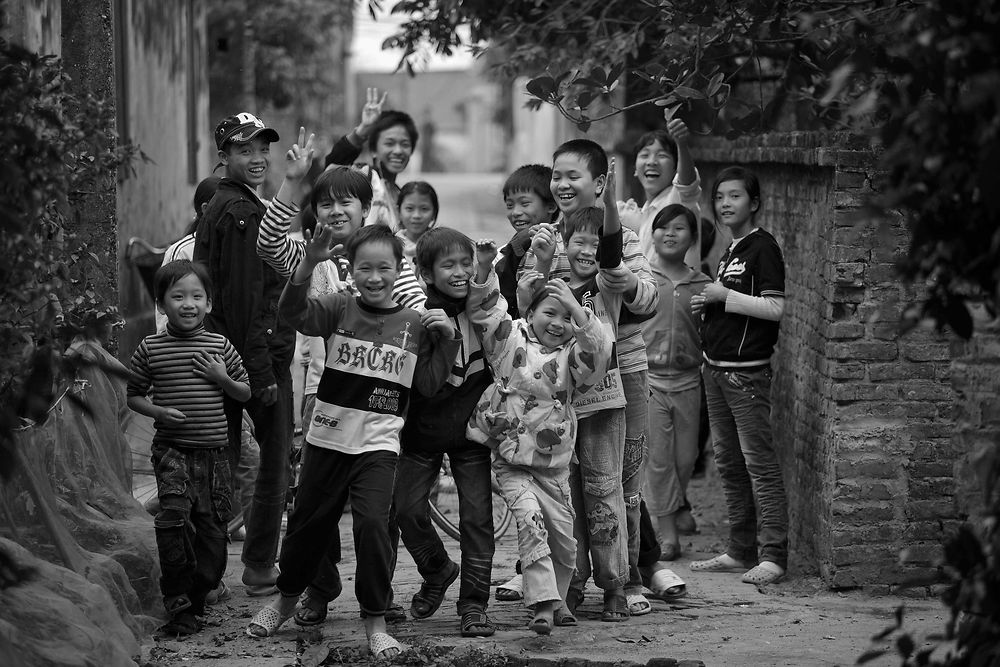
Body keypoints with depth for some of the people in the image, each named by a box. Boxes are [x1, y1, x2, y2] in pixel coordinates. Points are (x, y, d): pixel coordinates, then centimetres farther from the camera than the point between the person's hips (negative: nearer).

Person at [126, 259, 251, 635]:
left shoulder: (220, 347, 5)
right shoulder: (150, 349, 1)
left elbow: (245, 393, 13)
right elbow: (133, 396, 9)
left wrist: (222, 379, -6)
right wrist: (158, 411, -9)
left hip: (214, 450, 2)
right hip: (172, 449, -2)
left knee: (212, 527, 5)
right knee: (175, 517, -19)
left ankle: (198, 595, 23)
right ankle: (178, 604, -9)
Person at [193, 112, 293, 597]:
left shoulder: (216, 209, 16)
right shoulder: (243, 212, -15)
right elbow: (245, 300, -20)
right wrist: (262, 371, -20)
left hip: (225, 356, 10)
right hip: (261, 352, -10)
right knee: (275, 461, 0)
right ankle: (260, 566, 5)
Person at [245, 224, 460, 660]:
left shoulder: (415, 324, 2)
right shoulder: (340, 309, -2)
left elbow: (429, 384, 3)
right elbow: (295, 313, -20)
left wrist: (446, 338, -9)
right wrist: (309, 264, -34)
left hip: (378, 444, -1)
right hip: (328, 438, 1)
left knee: (372, 523, -17)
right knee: (308, 522, 15)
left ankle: (375, 622, -5)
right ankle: (286, 598, 38)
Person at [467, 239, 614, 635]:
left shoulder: (572, 354, 0)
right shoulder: (511, 339, 1)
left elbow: (598, 353, -19)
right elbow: (485, 310, -3)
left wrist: (578, 312, -30)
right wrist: (484, 268, -18)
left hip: (554, 464, 2)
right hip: (511, 461, -2)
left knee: (562, 535, 6)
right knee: (531, 521, -19)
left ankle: (557, 598, 29)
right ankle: (543, 605, -21)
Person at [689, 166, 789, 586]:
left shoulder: (763, 248, -9)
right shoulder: (729, 251, 18)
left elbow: (775, 308, -17)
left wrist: (724, 295, -15)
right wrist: (707, 306, 6)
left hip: (747, 372, -9)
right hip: (716, 369, 9)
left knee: (758, 462, -9)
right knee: (728, 462, 11)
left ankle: (773, 556, -8)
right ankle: (740, 551, 17)